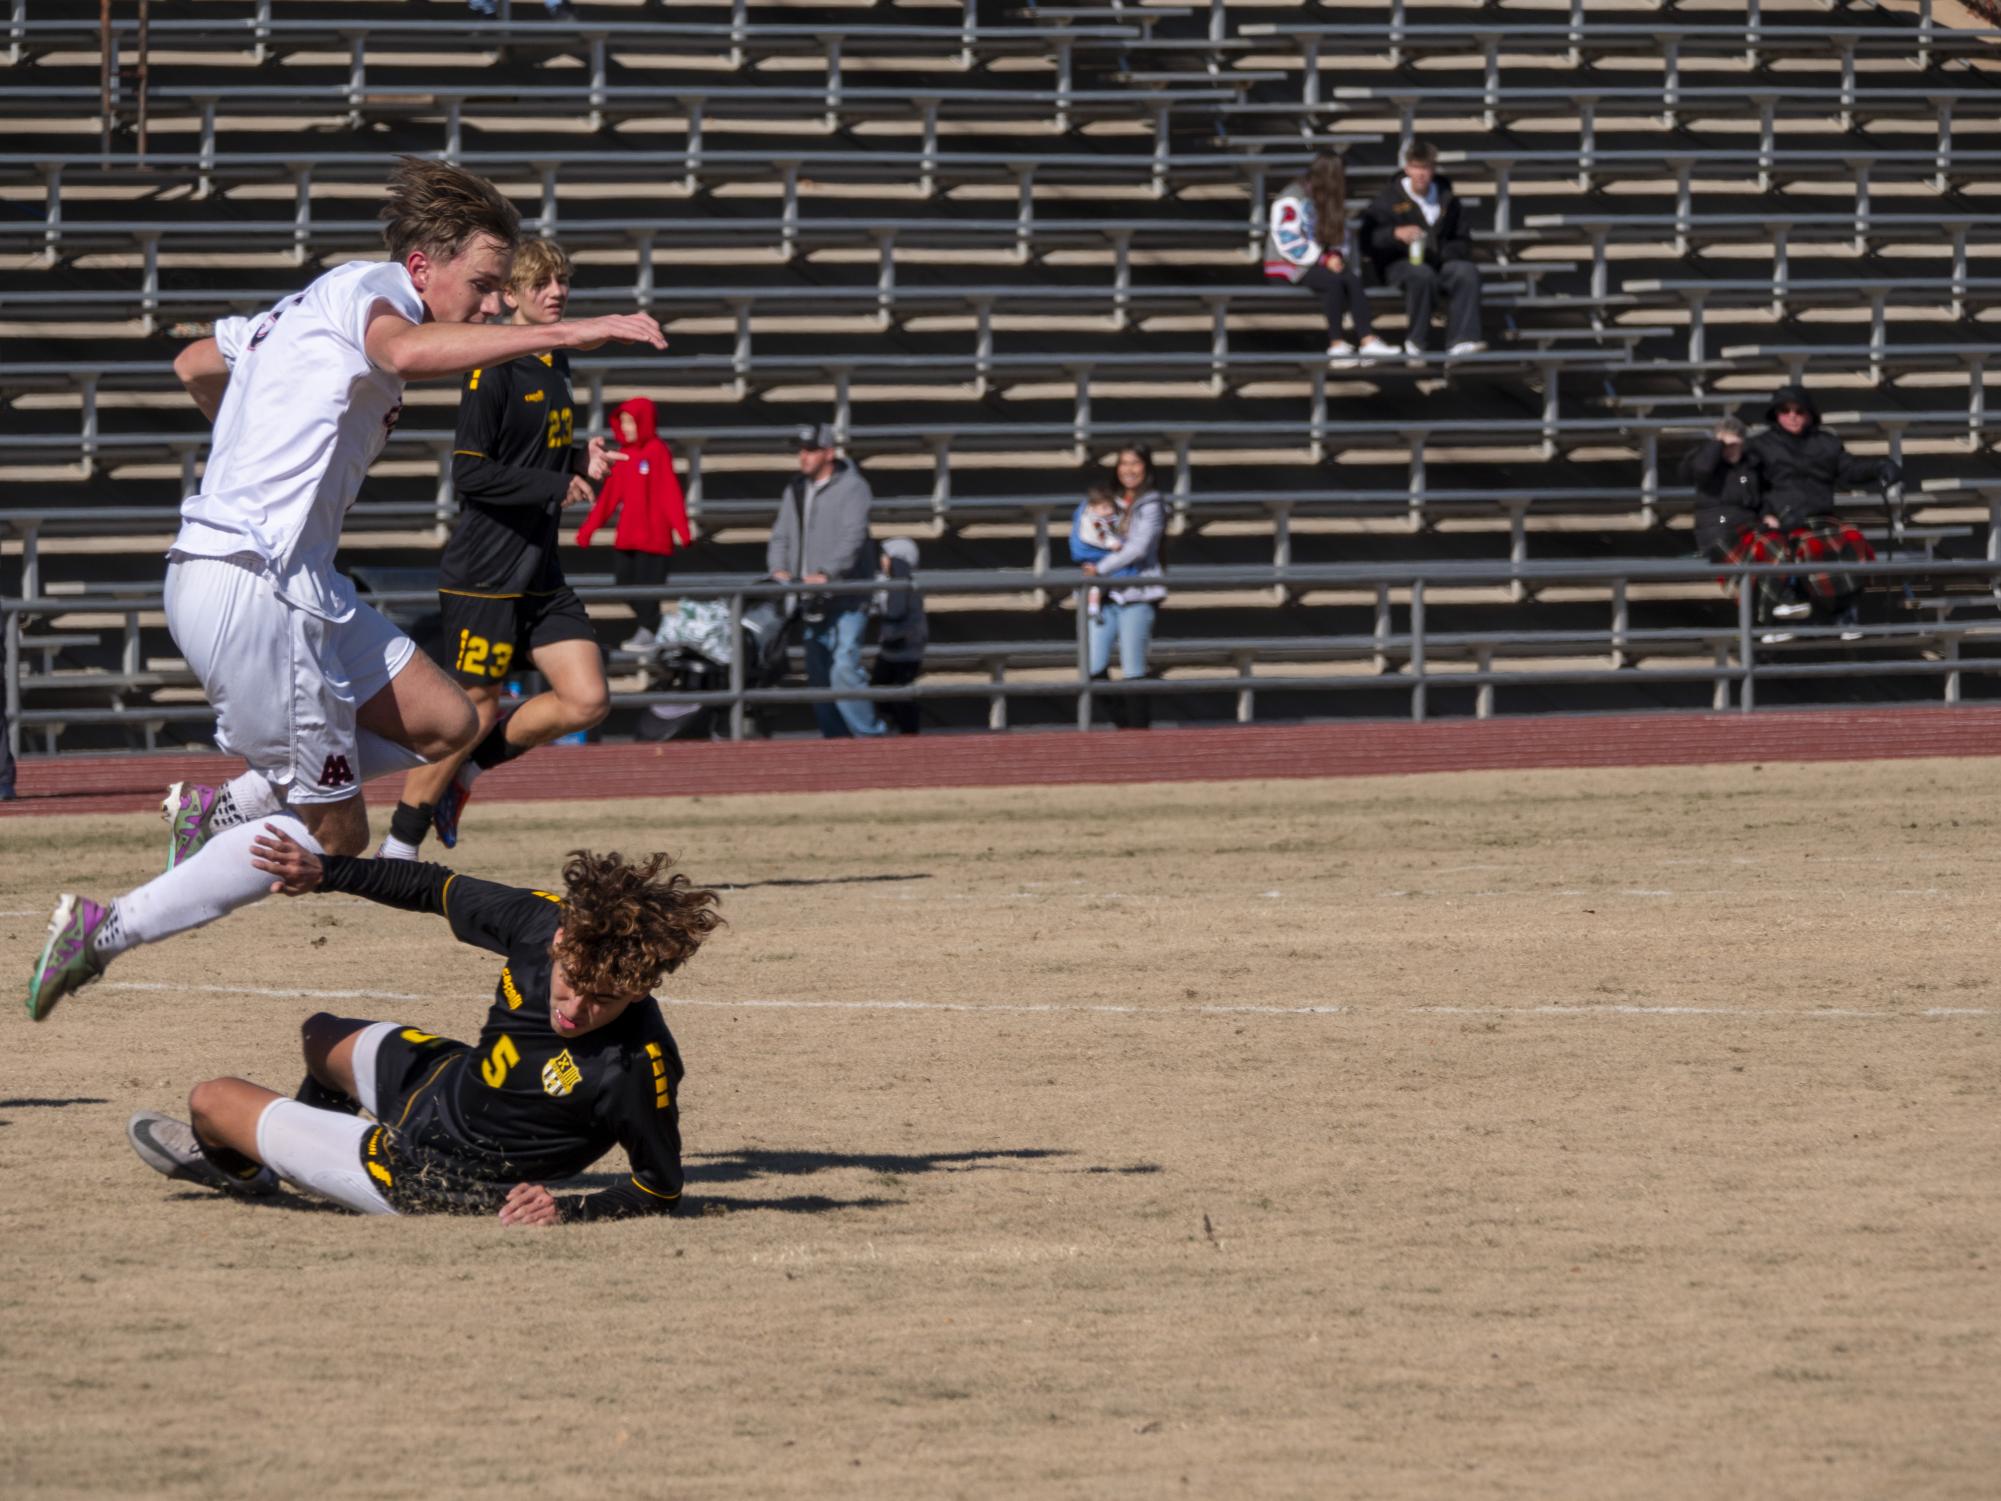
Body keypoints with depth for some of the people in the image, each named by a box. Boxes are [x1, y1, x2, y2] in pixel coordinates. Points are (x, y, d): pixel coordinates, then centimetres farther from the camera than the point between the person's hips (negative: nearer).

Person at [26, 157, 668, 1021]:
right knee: (329, 834, -2)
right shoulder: (368, 288, -9)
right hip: (251, 586, -10)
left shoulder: (317, 307, 19)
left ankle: (219, 812, 12)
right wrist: (568, 333, -38)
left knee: (443, 723, 9)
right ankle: (106, 932, 3)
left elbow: (195, 364, 33)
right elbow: (408, 351, -35)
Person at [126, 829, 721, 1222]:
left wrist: (569, 1212, -37)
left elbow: (661, 1188, -23)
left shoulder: (636, 1068, -38)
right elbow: (441, 889, -3)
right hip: (447, 1079, 5)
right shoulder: (540, 921, -22)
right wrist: (323, 873, -3)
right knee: (322, 1038, 33)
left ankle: (237, 1163, 50)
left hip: (438, 1179, -5)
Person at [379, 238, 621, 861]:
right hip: (484, 572, -8)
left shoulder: (555, 364, 14)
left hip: (541, 573, 8)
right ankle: (398, 847, 10)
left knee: (587, 700, -3)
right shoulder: (494, 369, -13)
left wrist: (581, 461, 6)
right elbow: (470, 473, -18)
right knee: (476, 713, -3)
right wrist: (556, 485, -19)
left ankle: (466, 770, 15)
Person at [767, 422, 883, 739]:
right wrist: (778, 568, -8)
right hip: (812, 604, 7)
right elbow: (781, 536, 13)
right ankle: (837, 739, 14)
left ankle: (874, 735, -10)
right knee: (818, 676, 7)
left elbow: (853, 537, -18)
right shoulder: (795, 492, 15)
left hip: (846, 601, -7)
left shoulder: (852, 488, -7)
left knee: (844, 671, -18)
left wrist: (826, 573, -30)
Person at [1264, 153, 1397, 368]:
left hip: (1316, 260, 6)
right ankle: (1336, 344, -30)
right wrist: (1323, 260, -20)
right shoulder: (1292, 200, -12)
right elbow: (1287, 241, -18)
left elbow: (1342, 235, 16)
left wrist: (1336, 255, -7)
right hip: (1287, 266, -6)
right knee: (1333, 280, -32)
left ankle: (1367, 340, -32)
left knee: (1352, 278, -24)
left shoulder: (1329, 201, 12)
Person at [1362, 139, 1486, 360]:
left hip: (1440, 261, 3)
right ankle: (1415, 340, -26)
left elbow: (1462, 241, 19)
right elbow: (1369, 236, -1)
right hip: (1400, 263, -3)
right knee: (1422, 274, -39)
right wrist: (1396, 234, -21)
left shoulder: (1447, 199, 16)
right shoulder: (1389, 198, 7)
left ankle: (1460, 341, -36)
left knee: (1467, 272, -31)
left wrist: (1442, 254, -4)